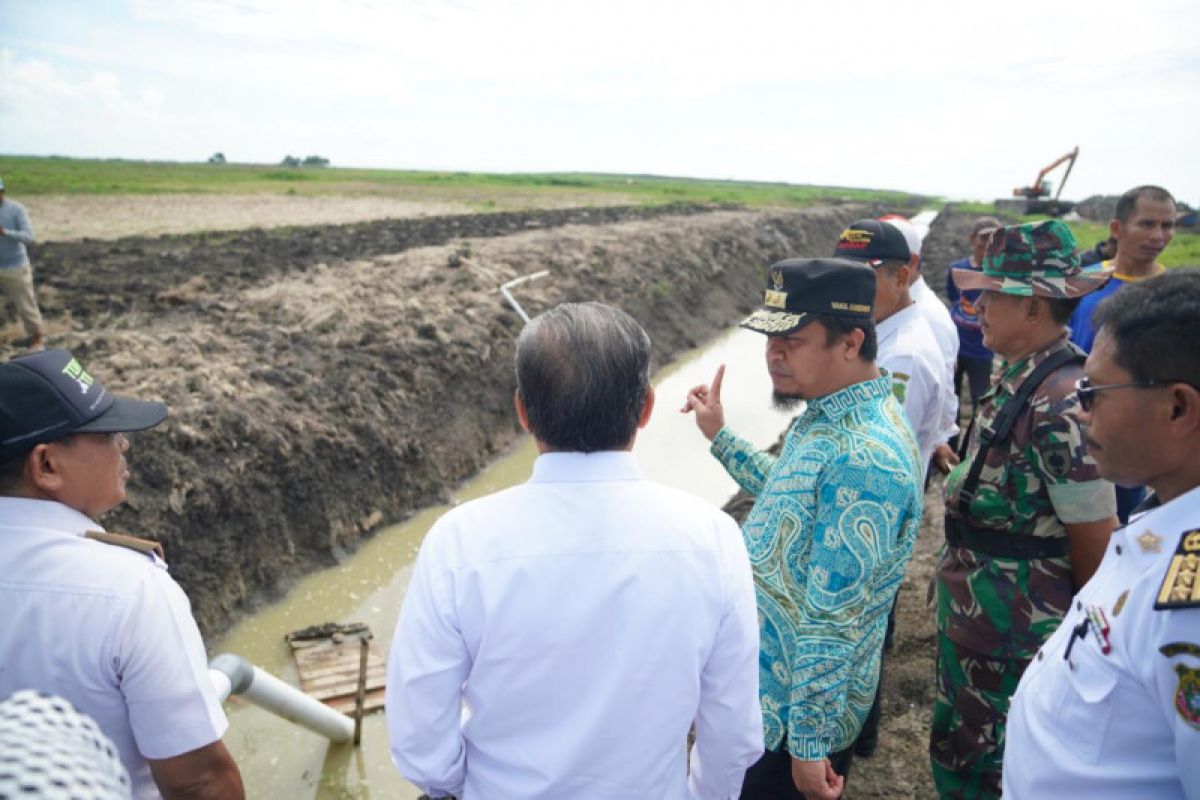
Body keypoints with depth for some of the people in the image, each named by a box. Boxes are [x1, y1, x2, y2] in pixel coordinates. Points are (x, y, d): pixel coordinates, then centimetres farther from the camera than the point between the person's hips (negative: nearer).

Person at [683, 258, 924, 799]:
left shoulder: (861, 457, -31)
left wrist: (808, 742, -21)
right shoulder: (828, 413, 0)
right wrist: (720, 437, 18)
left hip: (794, 709, -9)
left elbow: (833, 622, -28)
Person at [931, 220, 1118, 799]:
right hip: (973, 616, 9)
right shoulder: (1016, 377, 2)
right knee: (958, 751, 25)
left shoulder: (1060, 404, -26)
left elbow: (1096, 543, -20)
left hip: (1012, 634, -9)